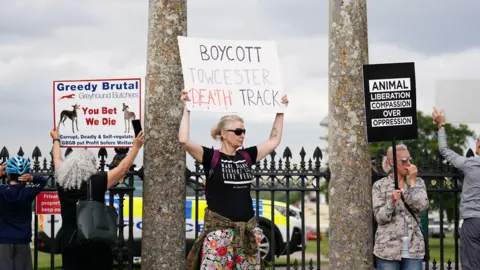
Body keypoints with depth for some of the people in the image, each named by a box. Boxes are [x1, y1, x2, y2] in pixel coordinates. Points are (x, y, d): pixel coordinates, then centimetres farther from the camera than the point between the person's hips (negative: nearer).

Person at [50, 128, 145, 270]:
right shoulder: (97, 182, -10)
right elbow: (123, 168, 1)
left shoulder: (62, 182, 1)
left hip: (69, 241, 4)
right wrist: (136, 146, 14)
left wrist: (56, 140, 40)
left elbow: (58, 161, 22)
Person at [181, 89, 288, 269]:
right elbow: (184, 140, -18)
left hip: (246, 228, 6)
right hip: (219, 228, -5)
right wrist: (187, 109, -14)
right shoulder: (211, 157, -5)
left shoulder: (247, 156, 10)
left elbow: (274, 141, 20)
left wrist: (280, 112, 20)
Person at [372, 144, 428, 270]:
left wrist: (412, 181, -5)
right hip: (388, 248, -2)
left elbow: (422, 206, -8)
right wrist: (391, 201, -21)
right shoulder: (380, 185, 2)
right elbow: (380, 218, -4)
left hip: (413, 248, 2)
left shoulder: (418, 182, 9)